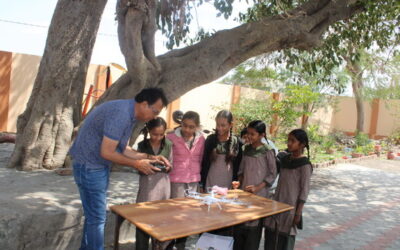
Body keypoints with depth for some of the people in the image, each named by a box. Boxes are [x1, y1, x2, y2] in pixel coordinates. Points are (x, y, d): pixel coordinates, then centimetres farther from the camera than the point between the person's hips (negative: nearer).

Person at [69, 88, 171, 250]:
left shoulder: (129, 114, 4)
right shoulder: (121, 114, -26)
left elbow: (122, 148, 8)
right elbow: (107, 152, -25)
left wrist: (148, 157, -1)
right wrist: (137, 164, -15)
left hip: (99, 166, 10)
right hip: (89, 166, -9)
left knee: (94, 215, 19)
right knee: (97, 218, 0)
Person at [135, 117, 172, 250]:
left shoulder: (168, 145, 1)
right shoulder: (142, 145, -2)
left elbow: (170, 166, 7)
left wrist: (168, 167, -15)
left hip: (163, 185, 1)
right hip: (147, 185, -1)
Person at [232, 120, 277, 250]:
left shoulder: (267, 151, -10)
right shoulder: (247, 148, 5)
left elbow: (272, 174, -7)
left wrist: (258, 187, -14)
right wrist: (239, 182, -1)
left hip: (259, 194, -5)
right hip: (244, 191, 5)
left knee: (254, 224, 0)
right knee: (239, 222, 9)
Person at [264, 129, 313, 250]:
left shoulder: (305, 164, -13)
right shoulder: (285, 159, 6)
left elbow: (305, 190, -13)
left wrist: (298, 212, -14)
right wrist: (274, 201, 15)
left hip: (291, 205, -6)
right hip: (278, 203, 6)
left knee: (286, 235, 4)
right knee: (271, 232, 11)